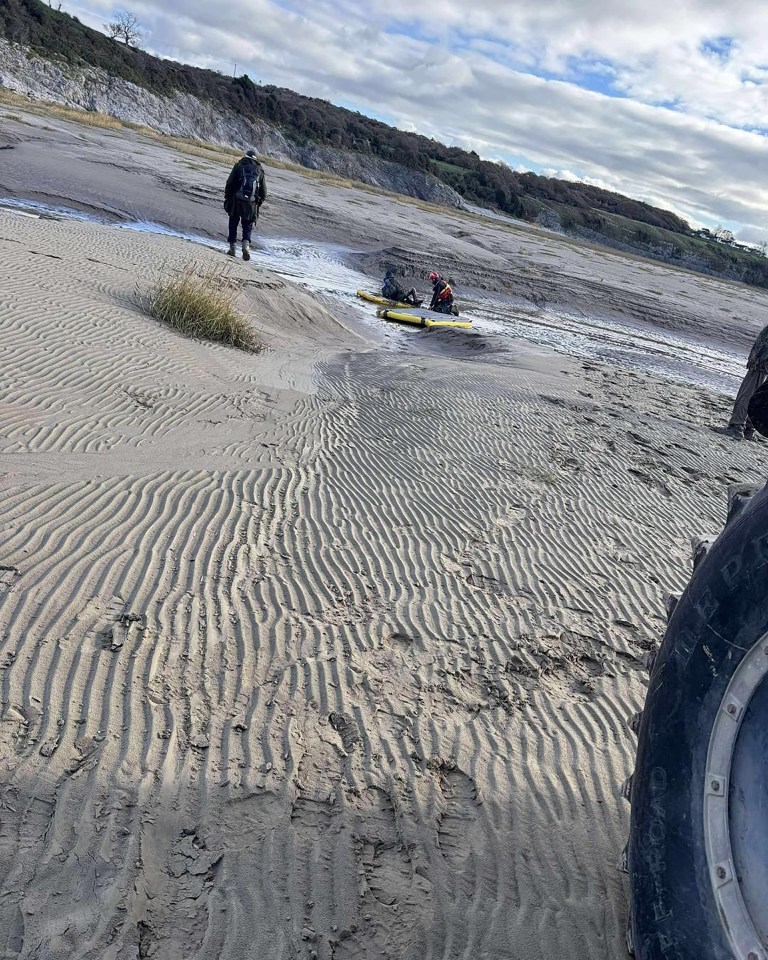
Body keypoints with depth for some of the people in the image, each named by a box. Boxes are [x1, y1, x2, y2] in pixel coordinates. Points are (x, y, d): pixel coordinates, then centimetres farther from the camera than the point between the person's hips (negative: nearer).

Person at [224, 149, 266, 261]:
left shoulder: (239, 166, 2)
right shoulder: (260, 170, 7)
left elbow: (230, 183, -2)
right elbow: (263, 190, 7)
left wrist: (227, 198, 6)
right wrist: (259, 202, 19)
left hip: (236, 201, -1)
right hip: (251, 204, 1)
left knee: (233, 223, 13)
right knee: (248, 225, 10)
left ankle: (232, 247, 12)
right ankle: (246, 244, -15)